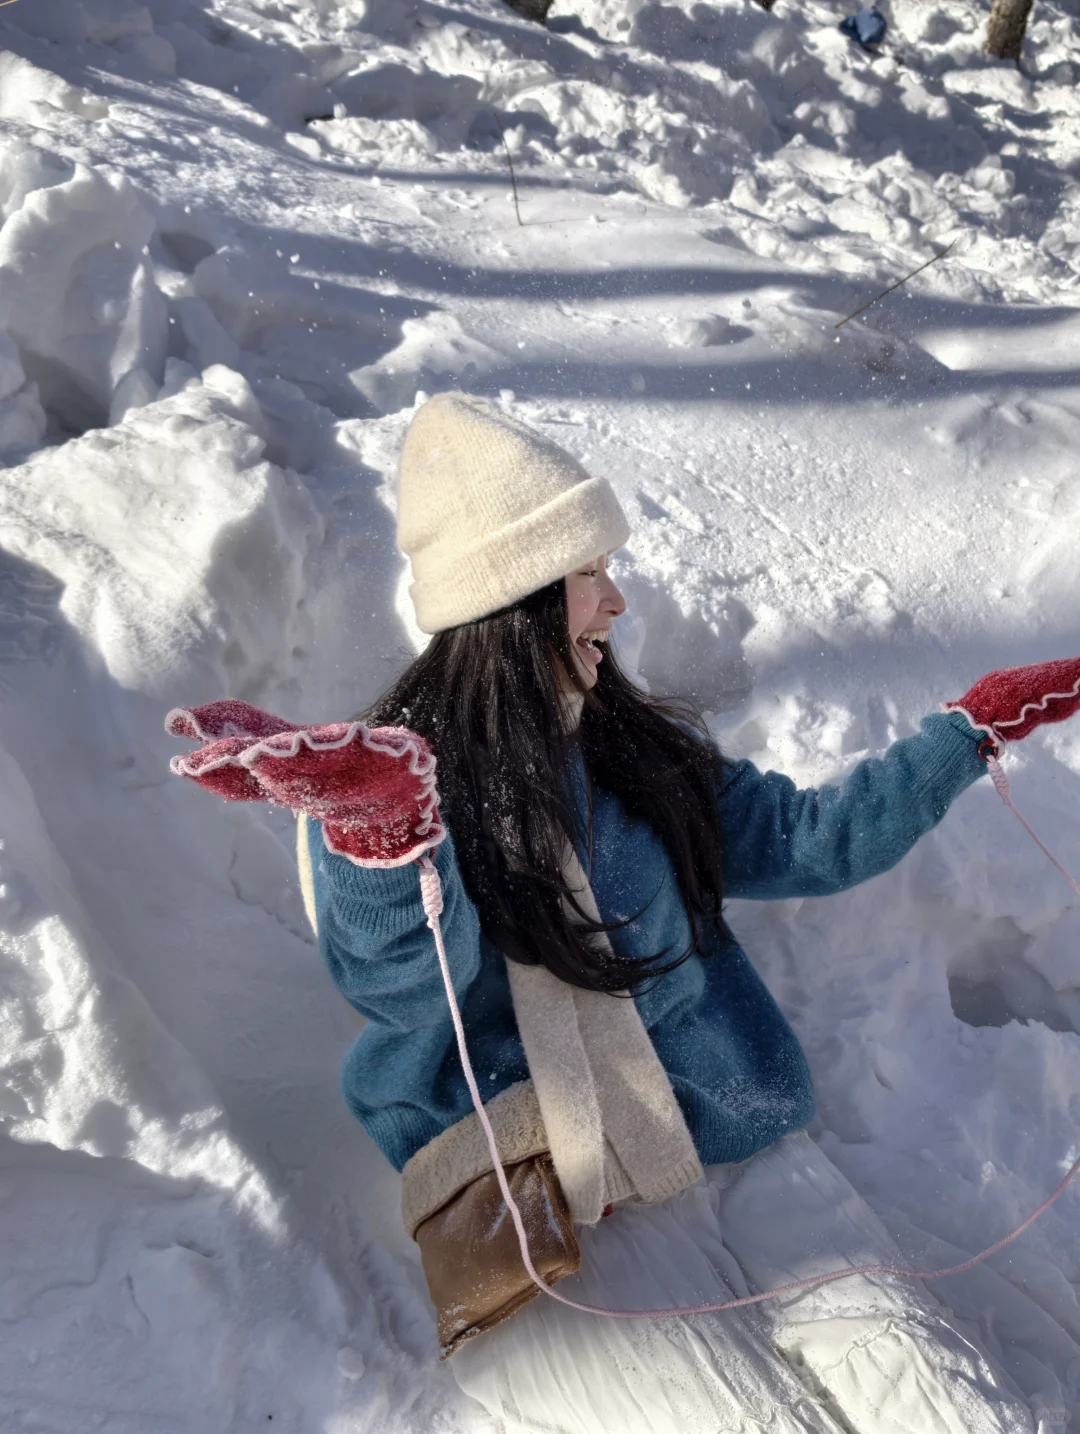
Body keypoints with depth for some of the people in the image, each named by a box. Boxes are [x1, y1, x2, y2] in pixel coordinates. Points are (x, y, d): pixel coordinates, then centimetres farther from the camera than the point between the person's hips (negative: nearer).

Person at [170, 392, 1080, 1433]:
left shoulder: (638, 750, 10)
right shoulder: (384, 777, -7)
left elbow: (807, 840, 17)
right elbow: (404, 988, -25)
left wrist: (975, 728, 19)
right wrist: (380, 824, -47)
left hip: (741, 1148, 5)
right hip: (548, 1219, -4)